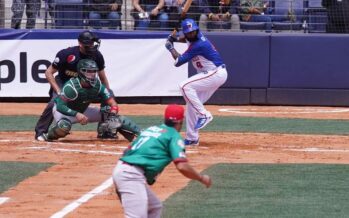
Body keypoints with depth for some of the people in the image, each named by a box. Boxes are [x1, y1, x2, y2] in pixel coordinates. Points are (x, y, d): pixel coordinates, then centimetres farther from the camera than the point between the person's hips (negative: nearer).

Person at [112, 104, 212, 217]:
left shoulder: (151, 129, 23)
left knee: (155, 207, 23)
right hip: (131, 175, -9)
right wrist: (202, 178, 3)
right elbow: (182, 166, -11)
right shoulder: (174, 136, 0)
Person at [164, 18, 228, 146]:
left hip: (217, 73, -10)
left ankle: (204, 115, -20)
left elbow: (178, 61, -19)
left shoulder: (199, 45, -24)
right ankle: (192, 138, 14)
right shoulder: (194, 38, 4)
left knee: (185, 86, -24)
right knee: (192, 102, 10)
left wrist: (171, 47, -4)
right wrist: (175, 39, 13)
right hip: (214, 75, 10)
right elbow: (188, 39, 32)